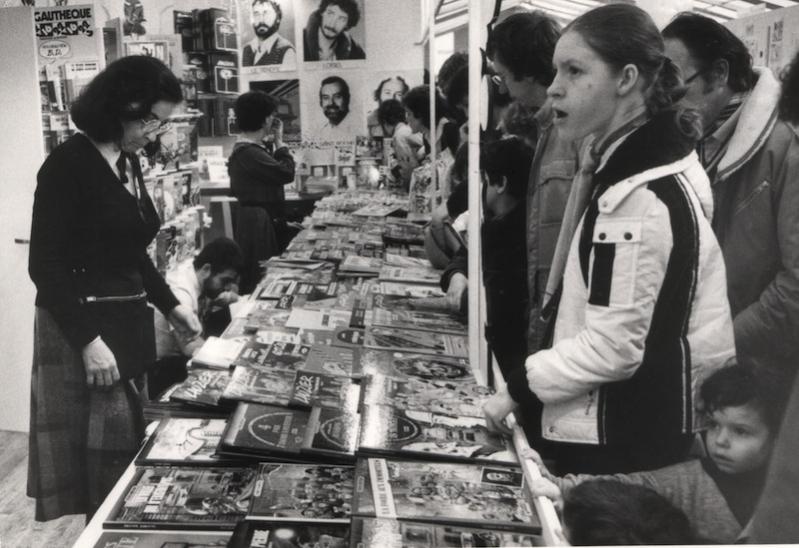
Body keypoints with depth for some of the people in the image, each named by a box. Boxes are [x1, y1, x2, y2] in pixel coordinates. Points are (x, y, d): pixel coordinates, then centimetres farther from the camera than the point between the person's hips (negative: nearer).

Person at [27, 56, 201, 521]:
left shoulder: (129, 162, 10)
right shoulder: (69, 163, -13)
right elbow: (46, 267, -16)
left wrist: (170, 305, 13)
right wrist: (87, 340, -22)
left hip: (129, 323, 8)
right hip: (83, 328, -8)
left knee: (129, 452, 14)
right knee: (103, 462, -1)